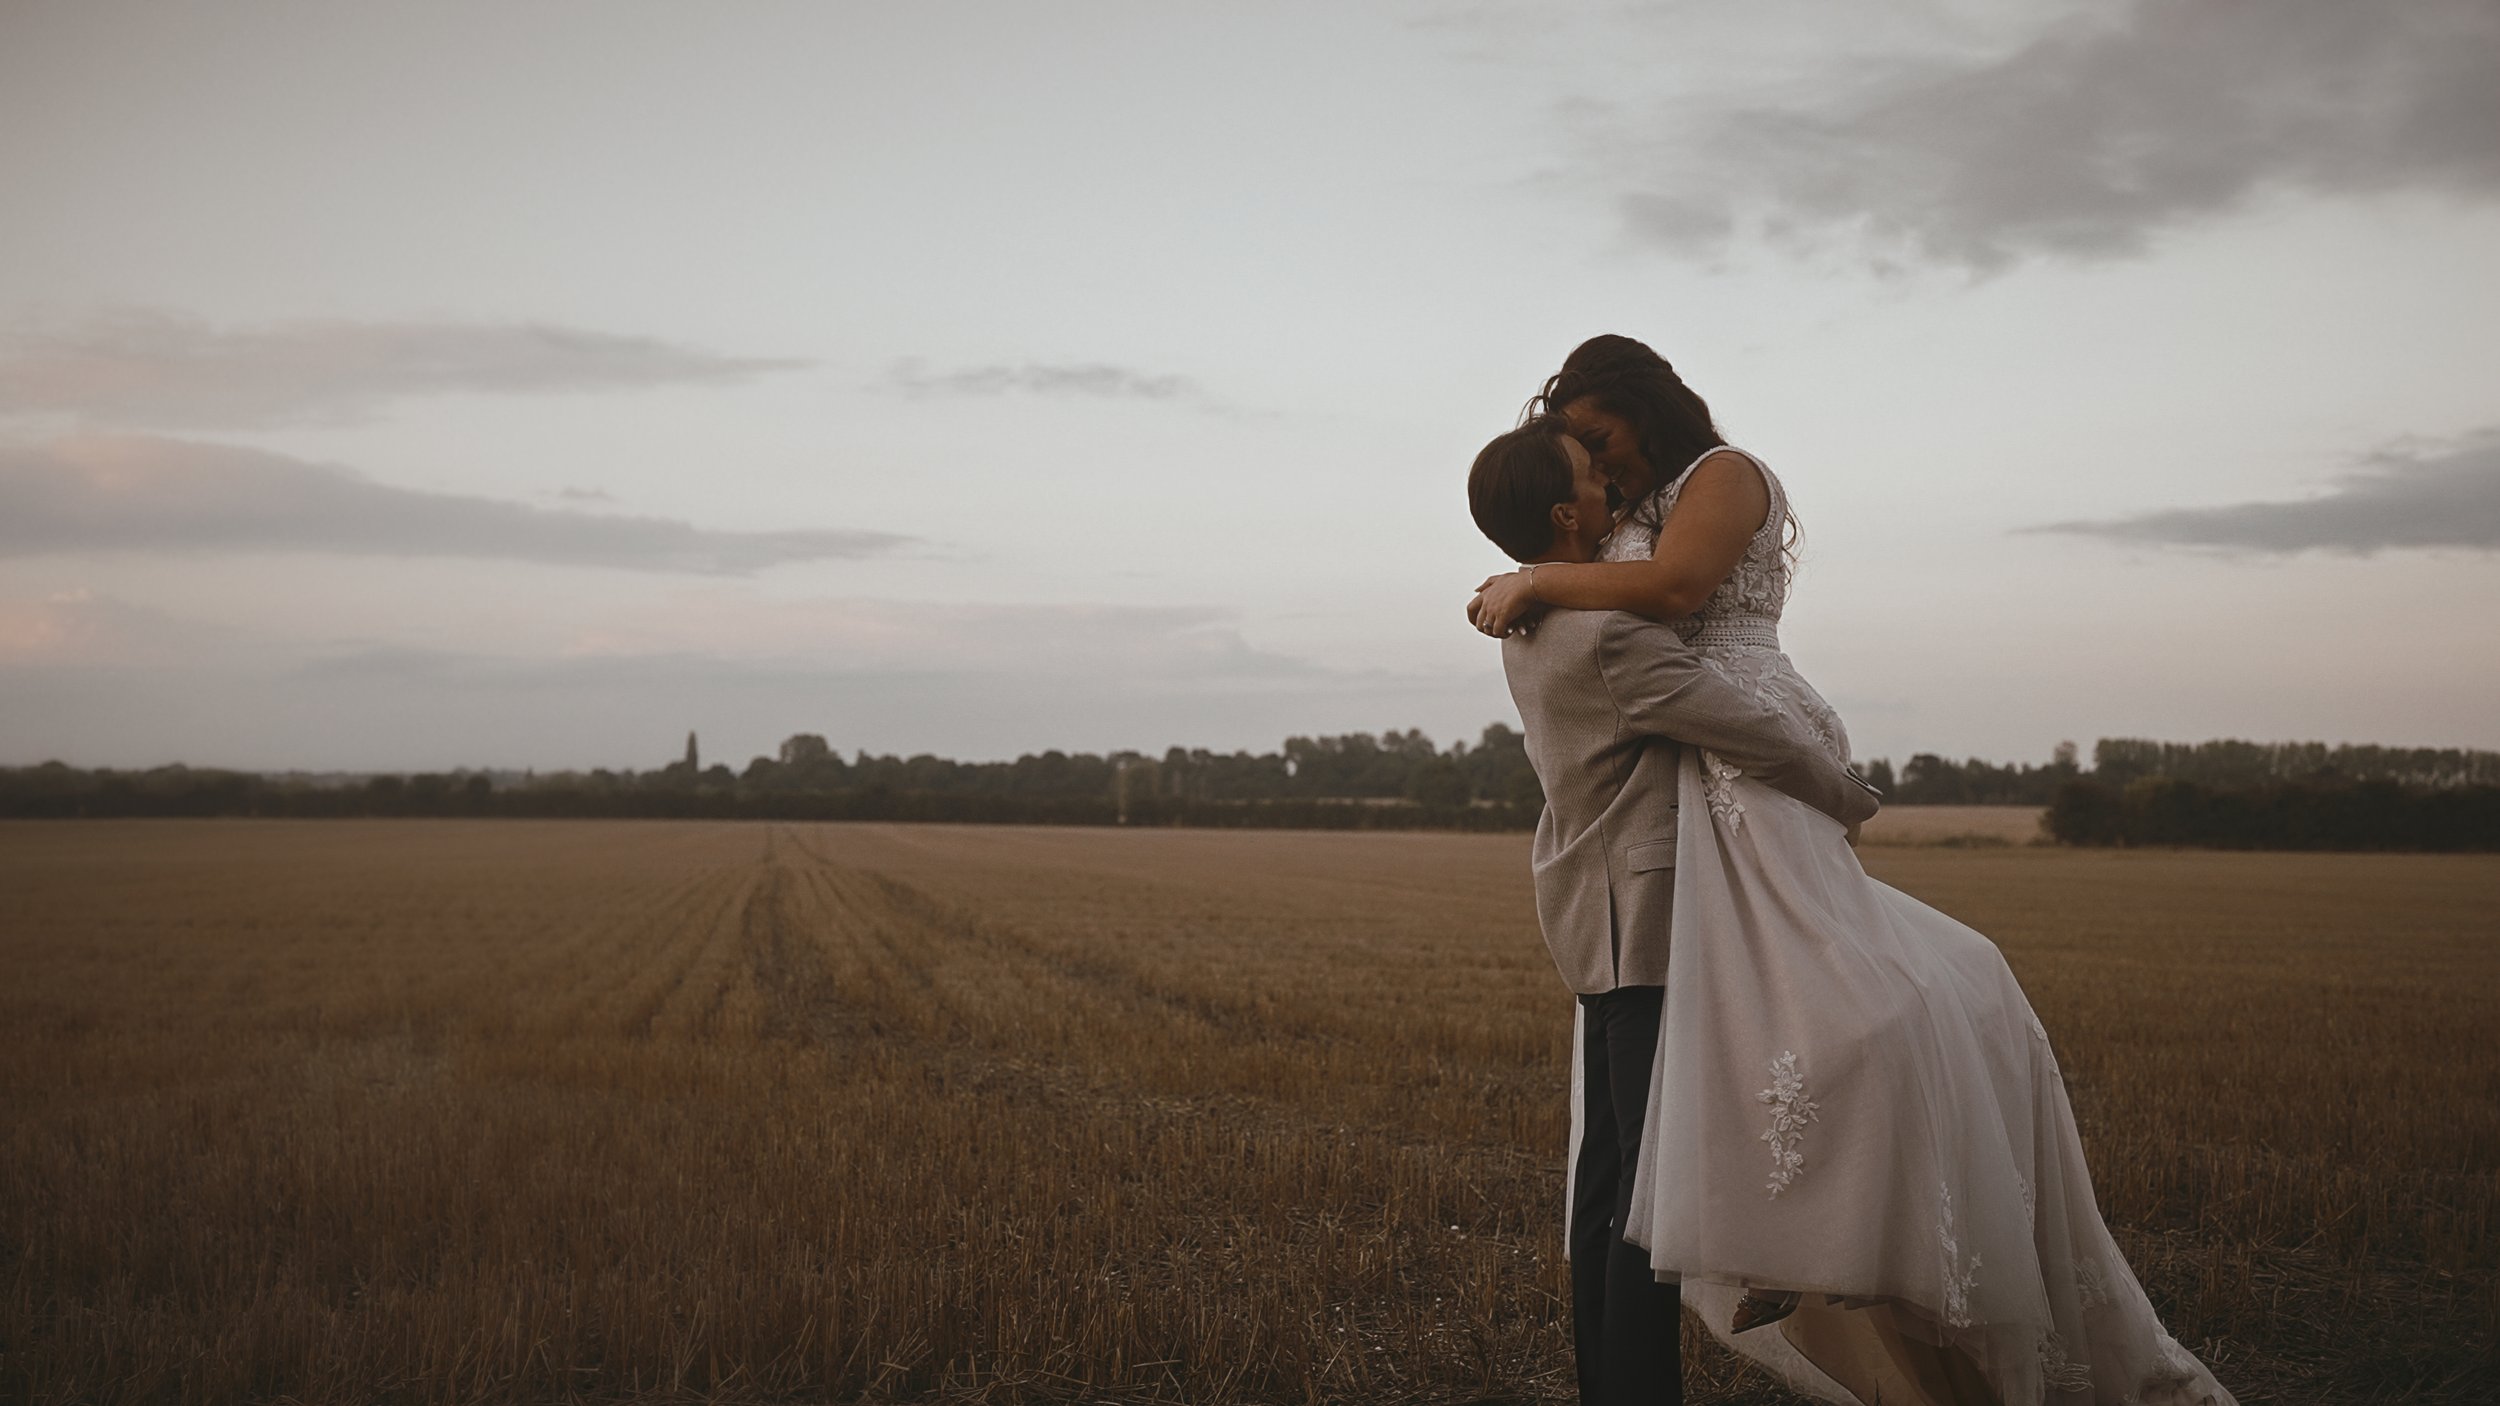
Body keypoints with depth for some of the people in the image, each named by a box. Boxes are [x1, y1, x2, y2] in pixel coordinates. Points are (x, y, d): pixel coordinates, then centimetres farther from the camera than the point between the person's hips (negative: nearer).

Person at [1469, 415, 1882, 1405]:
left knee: (1608, 1166, 10)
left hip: (1596, 912, 10)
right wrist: (1851, 799, -1)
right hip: (1649, 917, -10)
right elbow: (1755, 737, -18)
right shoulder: (1610, 636, -20)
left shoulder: (1528, 620, 10)